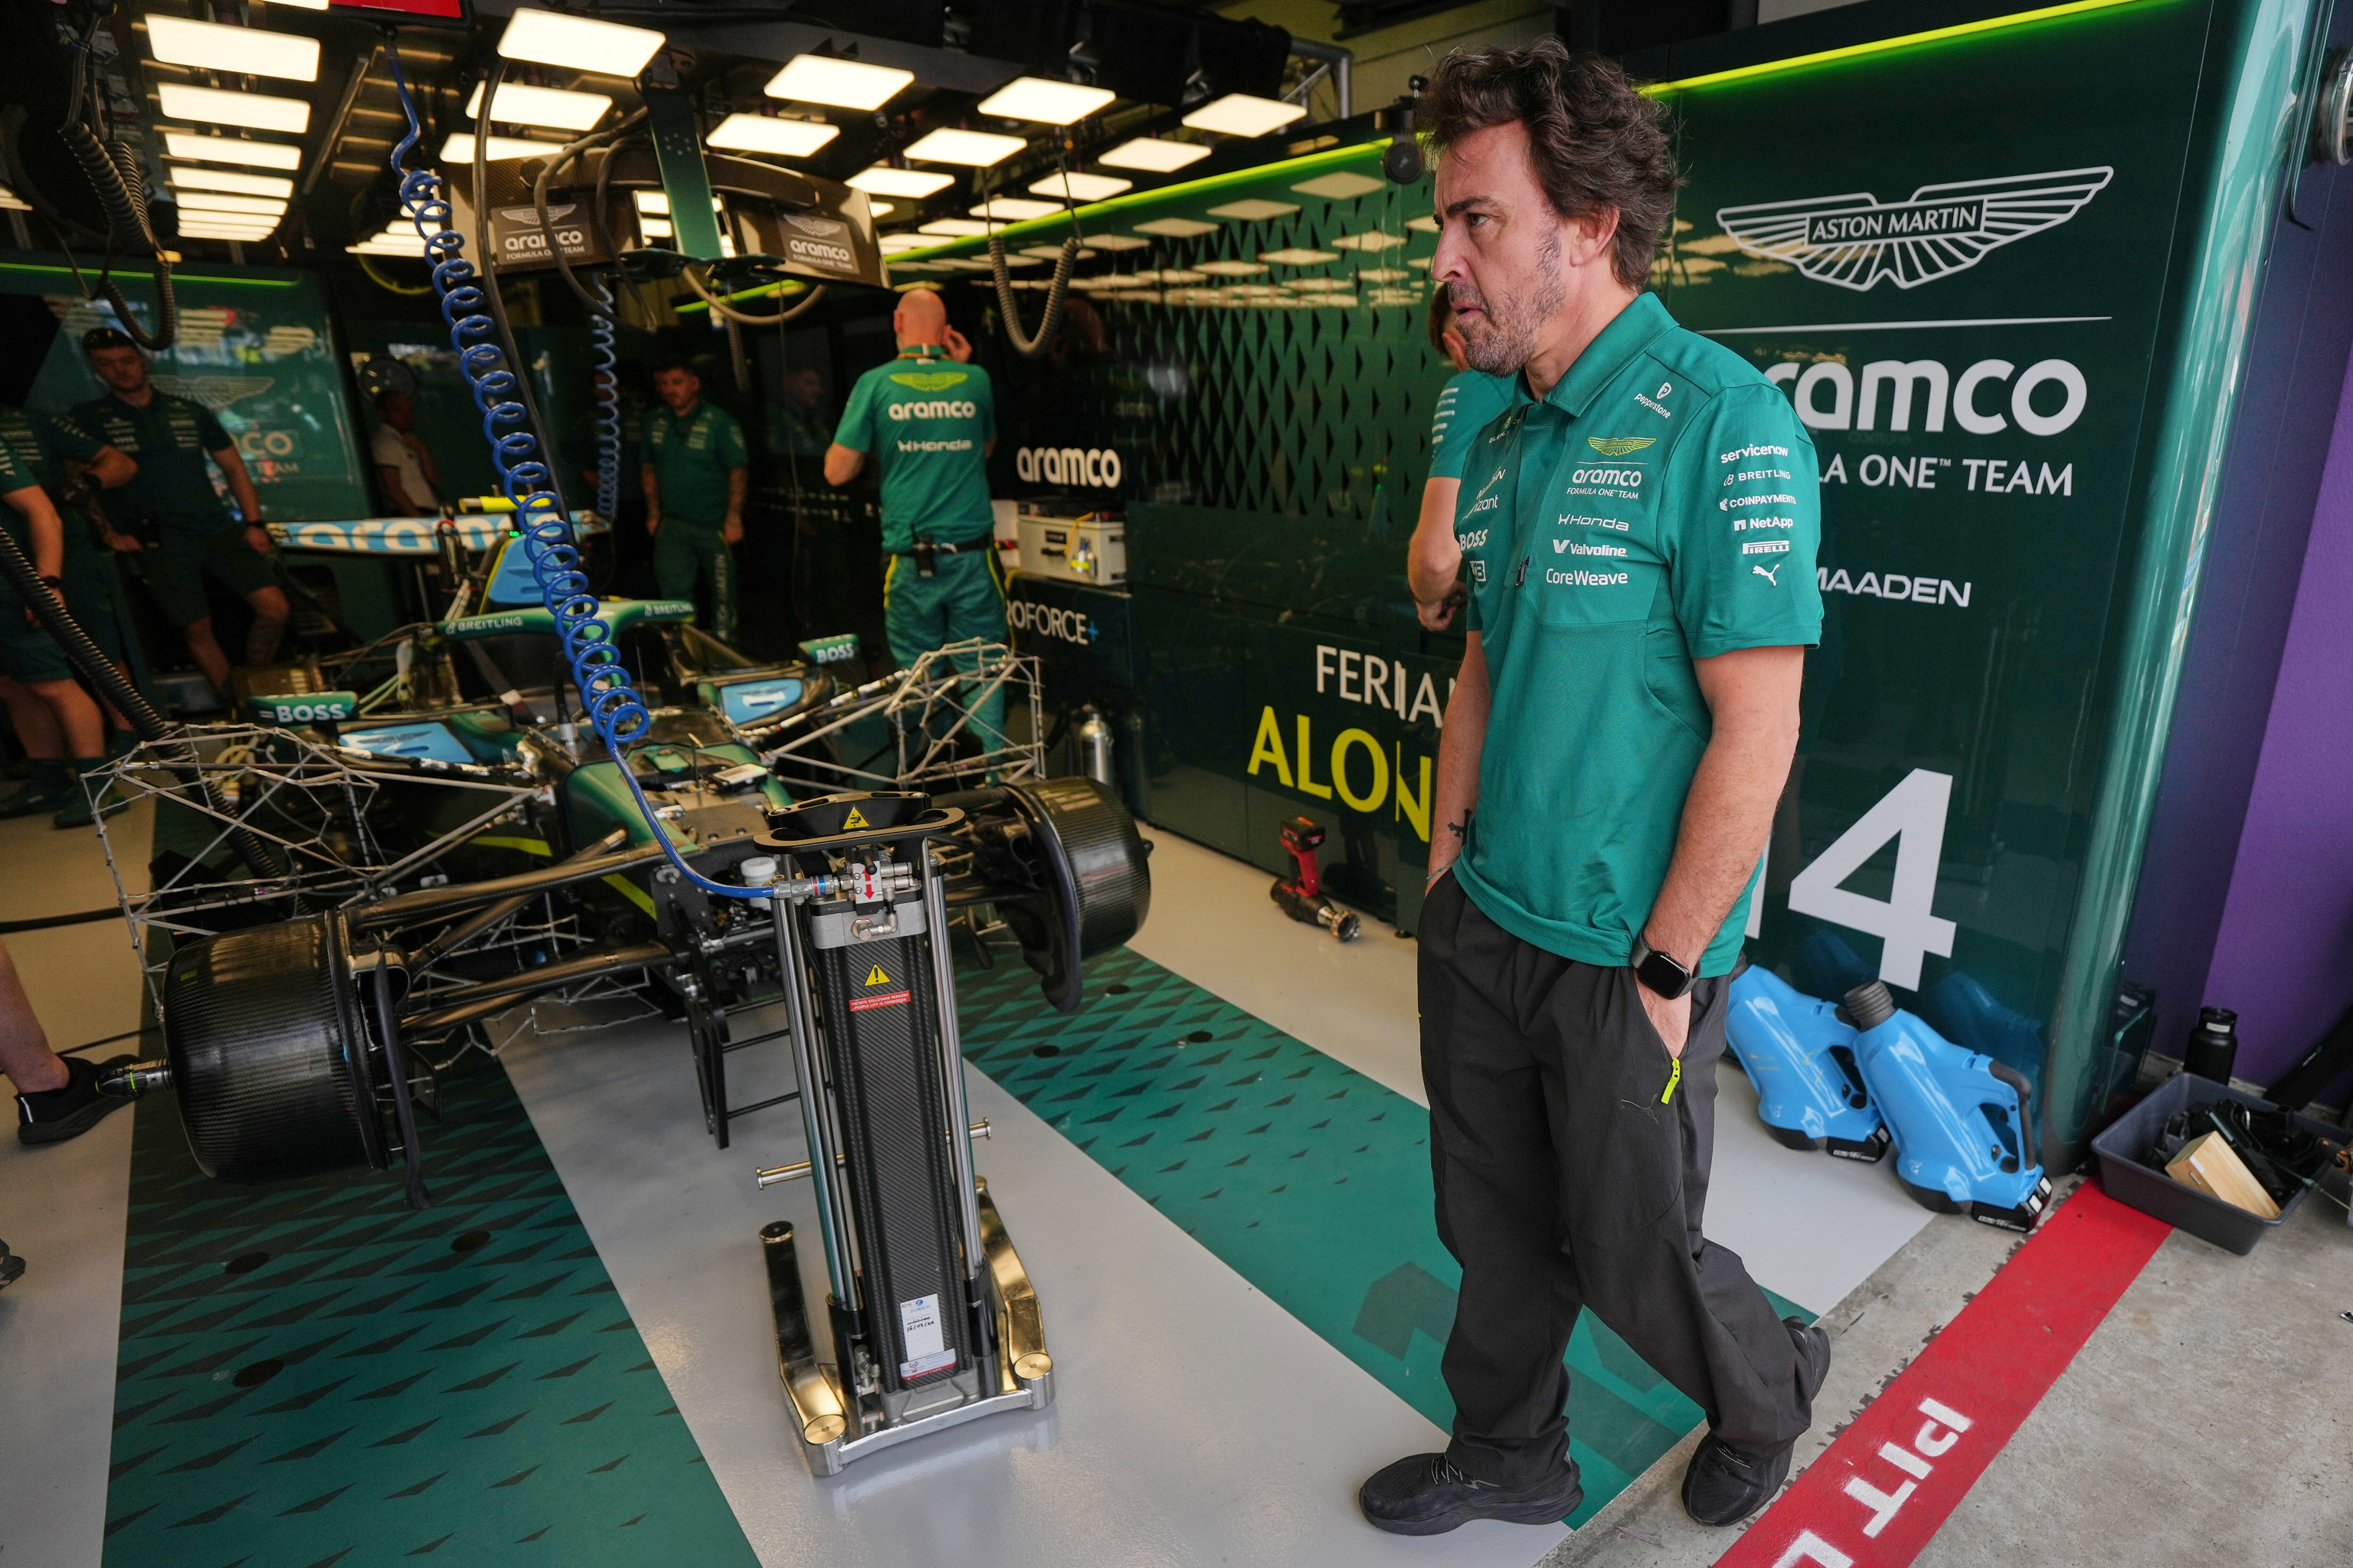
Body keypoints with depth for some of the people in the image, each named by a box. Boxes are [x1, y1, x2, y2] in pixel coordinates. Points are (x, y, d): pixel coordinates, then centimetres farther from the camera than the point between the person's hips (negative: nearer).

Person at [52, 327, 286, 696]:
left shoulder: (190, 411, 13)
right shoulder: (88, 418, 8)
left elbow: (233, 467, 14)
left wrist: (253, 523, 4)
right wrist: (109, 532, -10)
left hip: (219, 531, 1)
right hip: (161, 545, -1)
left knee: (274, 608, -14)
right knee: (198, 631, -3)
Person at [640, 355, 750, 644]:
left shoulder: (720, 421, -6)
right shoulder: (653, 422, 9)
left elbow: (739, 469, -10)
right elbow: (648, 468, 18)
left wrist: (734, 517, -18)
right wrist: (653, 511, 11)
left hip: (715, 524, -4)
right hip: (672, 523, 4)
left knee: (723, 591, 1)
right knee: (673, 593, 3)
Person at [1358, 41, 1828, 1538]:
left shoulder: (1723, 424, -17)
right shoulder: (1506, 442, 7)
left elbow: (1756, 731, -19)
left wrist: (1663, 970, -16)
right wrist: (1450, 854, 11)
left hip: (1623, 963, -6)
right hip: (1483, 926, 7)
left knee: (1631, 1257, 14)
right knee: (1497, 1230, 20)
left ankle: (1770, 1390, 47)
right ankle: (1509, 1462, 45)